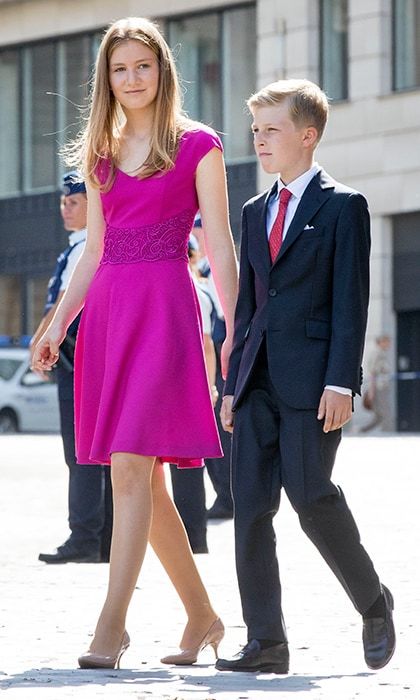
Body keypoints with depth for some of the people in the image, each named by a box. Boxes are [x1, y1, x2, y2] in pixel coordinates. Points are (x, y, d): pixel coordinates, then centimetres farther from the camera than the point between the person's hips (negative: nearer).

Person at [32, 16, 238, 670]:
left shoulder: (197, 145, 2)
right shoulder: (101, 154, 17)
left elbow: (220, 246, -1)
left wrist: (234, 331, -7)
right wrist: (58, 323, 10)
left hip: (164, 308, -6)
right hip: (107, 310, 6)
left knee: (130, 468, -16)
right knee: (145, 482, 7)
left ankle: (112, 625, -18)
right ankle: (201, 616, 19)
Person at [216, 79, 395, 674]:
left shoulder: (343, 206, -1)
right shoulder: (256, 212, 19)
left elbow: (350, 300, -7)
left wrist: (341, 382, -15)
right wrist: (233, 384, 14)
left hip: (311, 380, -6)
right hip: (259, 380, 6)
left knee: (311, 496, -11)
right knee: (251, 505, 0)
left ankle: (374, 604, 12)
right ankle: (265, 642, 2)